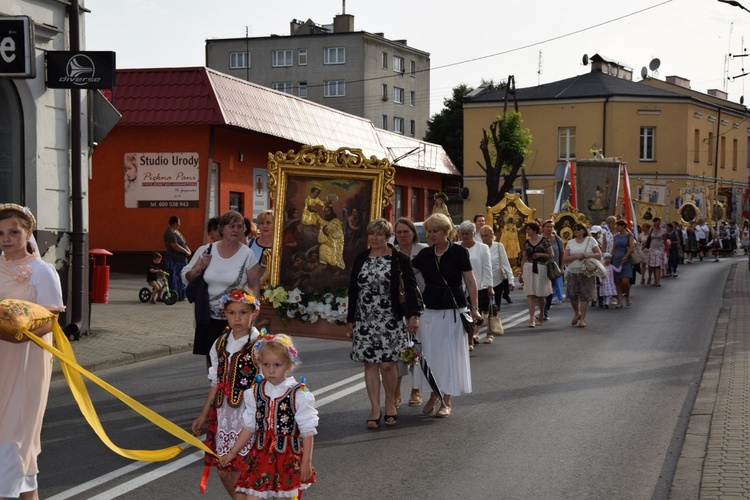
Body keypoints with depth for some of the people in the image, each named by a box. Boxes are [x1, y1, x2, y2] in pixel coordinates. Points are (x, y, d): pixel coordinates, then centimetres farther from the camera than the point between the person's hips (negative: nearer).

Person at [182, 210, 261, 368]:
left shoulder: (247, 255, -4)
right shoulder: (205, 251, 2)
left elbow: (255, 287, -1)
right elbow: (186, 277, 10)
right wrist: (199, 268, -10)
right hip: (209, 318, 3)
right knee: (211, 357, 11)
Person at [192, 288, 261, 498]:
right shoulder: (220, 344, 7)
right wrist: (204, 414, 19)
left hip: (248, 416, -6)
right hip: (222, 413, 6)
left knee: (240, 471, -7)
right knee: (223, 470, 10)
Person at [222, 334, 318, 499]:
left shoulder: (299, 395, -10)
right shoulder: (255, 393, 2)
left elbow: (308, 431, -7)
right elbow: (249, 428, 11)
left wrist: (306, 462, -8)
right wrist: (232, 453, 14)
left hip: (289, 459, -3)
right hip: (260, 457, 3)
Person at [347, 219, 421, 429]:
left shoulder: (399, 259, -1)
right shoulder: (361, 259, 10)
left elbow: (410, 287, -5)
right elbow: (353, 290, 13)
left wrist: (413, 315, -14)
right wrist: (350, 319, 12)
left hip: (389, 320, -3)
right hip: (364, 320, 3)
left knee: (387, 364, -4)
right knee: (370, 364, 2)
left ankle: (390, 403, 19)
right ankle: (375, 410, 7)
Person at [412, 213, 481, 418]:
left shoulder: (459, 252, -5)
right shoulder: (425, 254, 6)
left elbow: (470, 281, -5)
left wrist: (474, 308, -9)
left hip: (453, 310, -4)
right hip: (430, 310, 4)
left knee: (451, 353, 0)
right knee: (430, 353, 6)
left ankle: (447, 401, 8)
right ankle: (433, 395, 21)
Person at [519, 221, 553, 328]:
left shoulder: (544, 240, -3)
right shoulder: (526, 242, 8)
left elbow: (551, 255, 0)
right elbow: (523, 258, 12)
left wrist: (540, 254, -14)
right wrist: (521, 273, 9)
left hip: (541, 269, -2)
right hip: (528, 268, 3)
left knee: (540, 294, 7)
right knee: (530, 294, -5)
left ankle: (541, 315, 27)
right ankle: (531, 318, -8)